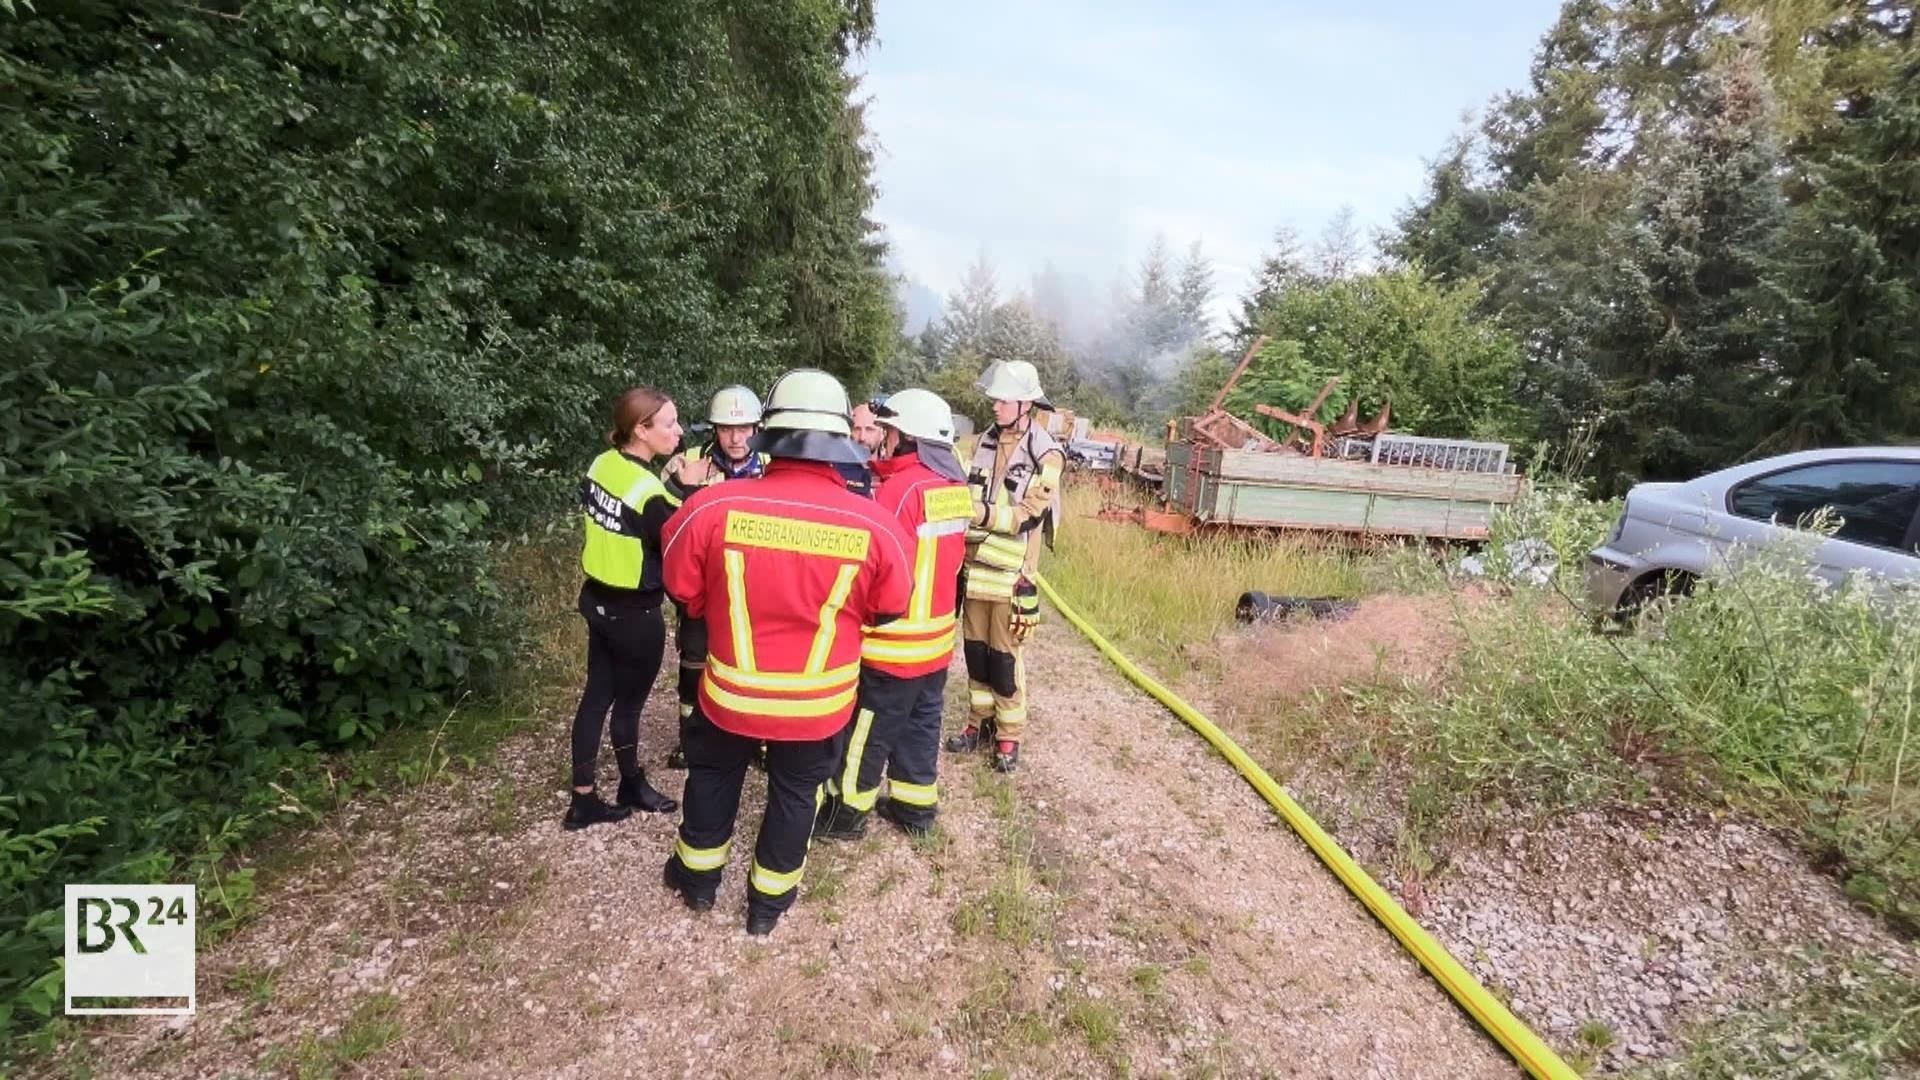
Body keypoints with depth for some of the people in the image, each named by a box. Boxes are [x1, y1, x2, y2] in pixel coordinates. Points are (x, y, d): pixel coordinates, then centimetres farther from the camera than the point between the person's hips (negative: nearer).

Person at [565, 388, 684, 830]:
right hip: (636, 614, -7)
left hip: (598, 600, 7)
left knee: (597, 696, 15)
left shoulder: (602, 465, -3)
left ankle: (583, 799, 24)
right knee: (627, 703, 12)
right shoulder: (650, 493, -25)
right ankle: (632, 787, 34)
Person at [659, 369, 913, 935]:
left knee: (713, 774, 28)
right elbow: (889, 608, -5)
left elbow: (683, 589, -4)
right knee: (795, 791, 23)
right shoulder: (875, 525, -22)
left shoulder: (713, 505, -22)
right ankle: (769, 900, 42)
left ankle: (698, 877, 49)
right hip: (818, 702, 0)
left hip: (732, 690, 1)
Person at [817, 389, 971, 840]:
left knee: (866, 729, 9)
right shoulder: (955, 487, 3)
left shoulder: (901, 488, -21)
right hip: (937, 635, 8)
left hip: (895, 641, -8)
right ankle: (914, 805, 32)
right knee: (921, 723, 19)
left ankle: (847, 810, 24)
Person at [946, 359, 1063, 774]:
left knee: (1004, 656, 1)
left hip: (1010, 572, -6)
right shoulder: (985, 440, 9)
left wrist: (981, 512, -24)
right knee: (975, 649, 14)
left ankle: (1009, 735, 17)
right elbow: (968, 497, 13)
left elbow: (1026, 517, -16)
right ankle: (980, 722, 30)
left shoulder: (1045, 454, -10)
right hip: (975, 564, 6)